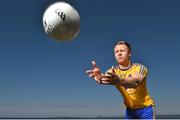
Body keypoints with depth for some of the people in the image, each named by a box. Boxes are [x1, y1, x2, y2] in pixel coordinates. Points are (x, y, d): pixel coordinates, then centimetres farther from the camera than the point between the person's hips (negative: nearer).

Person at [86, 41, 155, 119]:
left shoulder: (140, 68, -18)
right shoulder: (113, 71, -9)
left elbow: (135, 82, -41)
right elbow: (105, 78, -33)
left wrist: (118, 80, -62)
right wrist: (100, 77, -59)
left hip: (146, 108, -3)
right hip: (130, 109, 3)